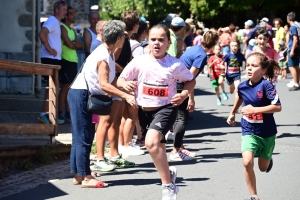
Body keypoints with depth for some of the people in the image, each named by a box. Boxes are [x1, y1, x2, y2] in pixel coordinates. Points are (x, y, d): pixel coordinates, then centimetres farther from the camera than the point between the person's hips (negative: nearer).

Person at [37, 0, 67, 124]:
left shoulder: (56, 22, 17)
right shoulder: (52, 21, -13)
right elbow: (42, 34, -28)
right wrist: (50, 49, -22)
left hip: (55, 59, 10)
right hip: (50, 59, -10)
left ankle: (47, 114, 15)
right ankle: (45, 114, -8)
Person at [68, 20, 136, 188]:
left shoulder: (109, 54, 9)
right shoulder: (103, 57, -20)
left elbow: (109, 81, 10)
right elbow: (104, 84, -28)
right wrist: (126, 96, -31)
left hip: (84, 96, 10)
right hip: (80, 94, -10)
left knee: (83, 136, 14)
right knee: (83, 138, -7)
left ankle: (78, 175, 20)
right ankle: (85, 177, -4)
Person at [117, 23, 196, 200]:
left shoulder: (175, 65, -10)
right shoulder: (139, 62, -7)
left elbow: (191, 80, 7)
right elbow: (120, 80, 1)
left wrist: (184, 94, -13)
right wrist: (125, 84, -23)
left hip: (166, 108, -4)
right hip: (144, 110, 4)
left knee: (151, 142, -28)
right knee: (158, 149, 20)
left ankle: (168, 185, -15)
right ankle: (168, 174, 52)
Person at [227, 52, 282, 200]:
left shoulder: (266, 85, -22)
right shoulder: (242, 86, -8)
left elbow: (277, 107, -27)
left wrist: (254, 110, -30)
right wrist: (232, 113, 27)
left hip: (267, 132, -2)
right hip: (249, 131, 2)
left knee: (263, 167, 15)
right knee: (247, 162, -21)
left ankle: (268, 158, 53)